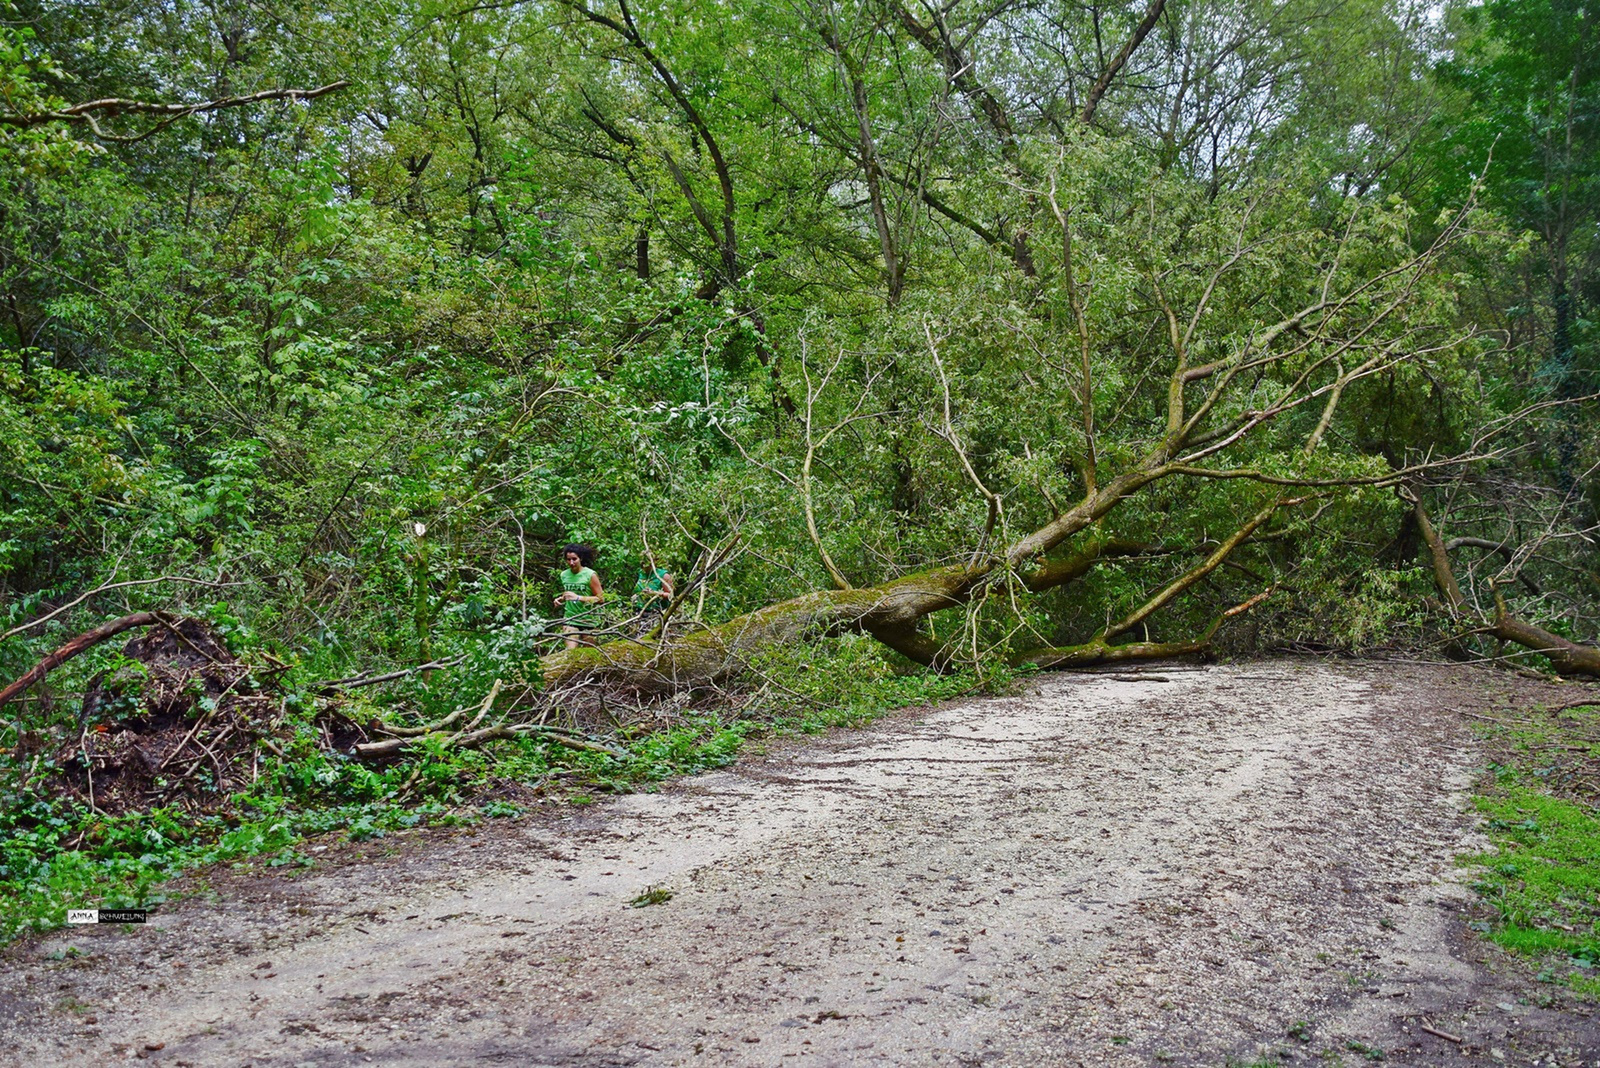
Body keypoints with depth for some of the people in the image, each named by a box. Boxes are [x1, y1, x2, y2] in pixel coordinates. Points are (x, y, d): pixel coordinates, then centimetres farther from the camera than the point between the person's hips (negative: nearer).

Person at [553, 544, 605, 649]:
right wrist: (561, 599, 4)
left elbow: (601, 599, -10)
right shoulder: (564, 575, 8)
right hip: (570, 619, 3)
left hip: (588, 620, -3)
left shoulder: (590, 575, -7)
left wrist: (578, 598, -19)